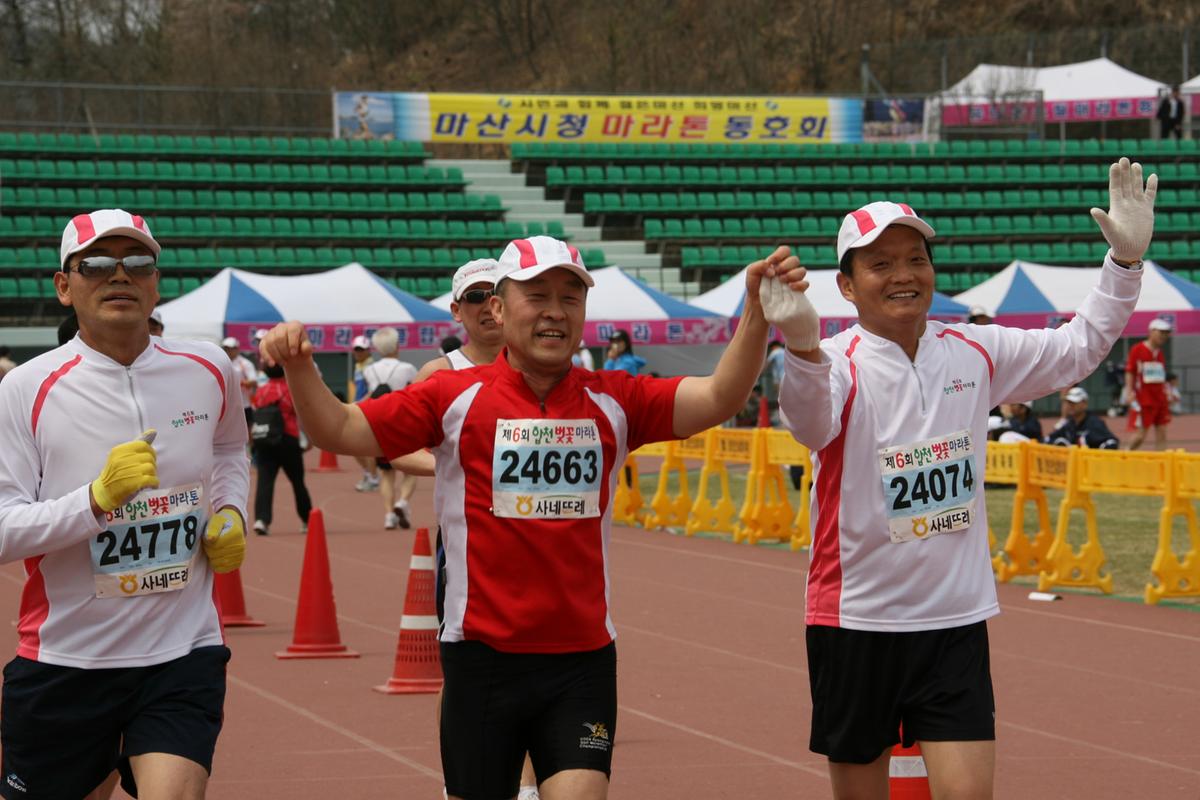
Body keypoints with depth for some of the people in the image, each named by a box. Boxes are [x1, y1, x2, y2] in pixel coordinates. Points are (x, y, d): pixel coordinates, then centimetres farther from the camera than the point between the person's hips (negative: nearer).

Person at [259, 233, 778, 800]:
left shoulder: (612, 402, 4)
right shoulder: (455, 396, 0)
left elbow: (719, 398, -6)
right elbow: (338, 431, 1)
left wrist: (756, 313, -21)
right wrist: (298, 366, -17)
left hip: (582, 663, 1)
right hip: (483, 659, -1)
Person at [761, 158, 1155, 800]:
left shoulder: (975, 353, 4)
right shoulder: (841, 364, -11)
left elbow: (1078, 347, 17)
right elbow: (810, 421, -34)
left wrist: (1125, 259, 5)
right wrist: (803, 348, -56)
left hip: (956, 620, 3)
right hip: (856, 620, -3)